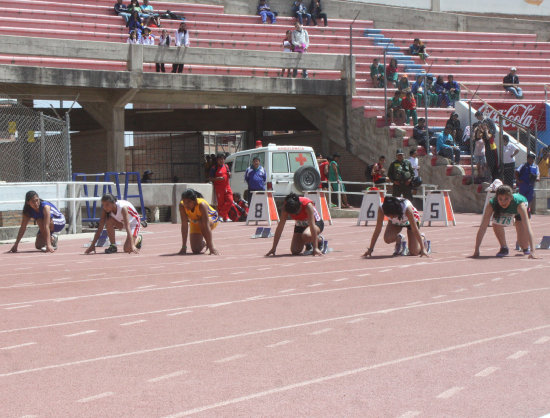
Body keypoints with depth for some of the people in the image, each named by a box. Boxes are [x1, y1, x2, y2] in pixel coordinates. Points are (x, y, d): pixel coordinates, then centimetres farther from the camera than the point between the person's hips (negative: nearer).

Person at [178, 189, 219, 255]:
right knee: (195, 250, -10)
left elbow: (206, 226, -41)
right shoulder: (182, 205, -30)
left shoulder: (201, 204, -39)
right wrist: (184, 247, -30)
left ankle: (211, 245, -15)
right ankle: (203, 243, 25)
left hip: (212, 219, -3)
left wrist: (211, 248, -42)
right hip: (195, 222, 3)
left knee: (201, 223, -37)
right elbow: (184, 225, -28)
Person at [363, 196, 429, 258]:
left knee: (414, 252, -11)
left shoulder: (407, 208, -42)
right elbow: (378, 229, -27)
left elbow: (415, 229, -35)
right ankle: (399, 239, 6)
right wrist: (370, 249, -26)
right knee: (388, 239, -29)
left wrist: (423, 249, -36)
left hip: (411, 220, -2)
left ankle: (422, 238, 22)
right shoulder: (381, 208, -36)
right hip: (395, 222, 2)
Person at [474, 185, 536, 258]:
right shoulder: (491, 204, -40)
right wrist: (476, 250, -46)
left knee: (524, 244, -13)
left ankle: (526, 247, 25)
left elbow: (527, 227, -49)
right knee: (497, 223, -31)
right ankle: (504, 248, -6)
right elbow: (482, 227, -40)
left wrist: (532, 251, -57)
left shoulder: (519, 203, -45)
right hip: (502, 212, 2)